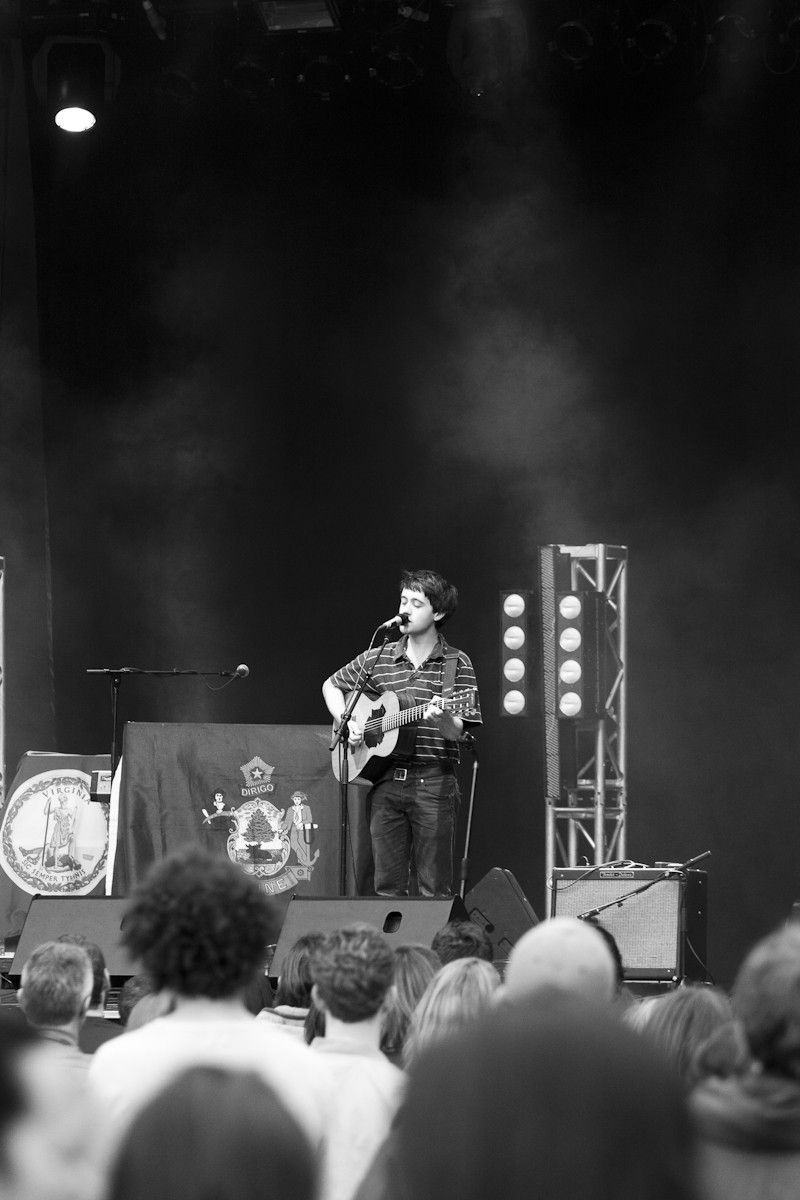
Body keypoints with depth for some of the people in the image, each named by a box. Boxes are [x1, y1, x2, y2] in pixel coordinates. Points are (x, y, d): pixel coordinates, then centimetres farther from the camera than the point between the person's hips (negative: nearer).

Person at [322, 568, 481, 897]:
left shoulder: (456, 664, 1)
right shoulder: (378, 658, 10)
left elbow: (457, 732, -5)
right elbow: (331, 686, 23)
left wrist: (440, 718, -27)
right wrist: (348, 722, 6)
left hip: (433, 783, -3)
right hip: (385, 781, 3)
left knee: (434, 890, -3)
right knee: (387, 887, 5)